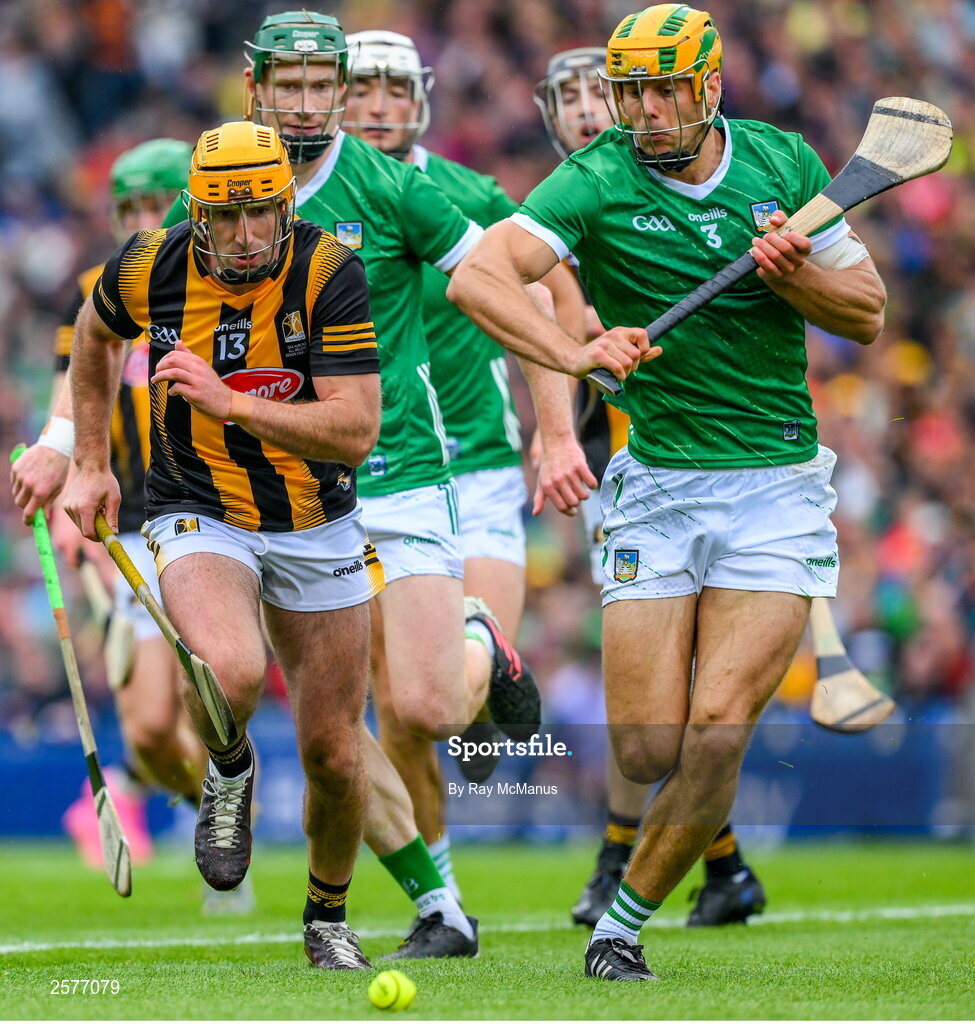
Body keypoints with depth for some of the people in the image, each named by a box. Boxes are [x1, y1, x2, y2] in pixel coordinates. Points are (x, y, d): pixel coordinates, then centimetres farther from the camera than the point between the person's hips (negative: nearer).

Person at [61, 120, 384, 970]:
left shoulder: (329, 270, -18)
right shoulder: (149, 269, -12)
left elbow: (356, 430, -22)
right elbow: (96, 333, 13)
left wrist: (229, 401, -30)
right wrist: (91, 463, 14)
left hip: (317, 527, 1)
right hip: (200, 517, -1)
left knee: (334, 756, 6)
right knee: (230, 674, -33)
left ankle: (329, 916, 34)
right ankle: (229, 772, 3)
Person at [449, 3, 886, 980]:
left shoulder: (783, 162, 4)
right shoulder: (598, 181, -5)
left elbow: (867, 315, 11)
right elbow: (474, 275, -19)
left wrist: (794, 273, -10)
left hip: (776, 487, 1)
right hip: (656, 485, 0)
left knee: (716, 734, -13)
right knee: (649, 750, -5)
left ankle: (623, 920, 7)